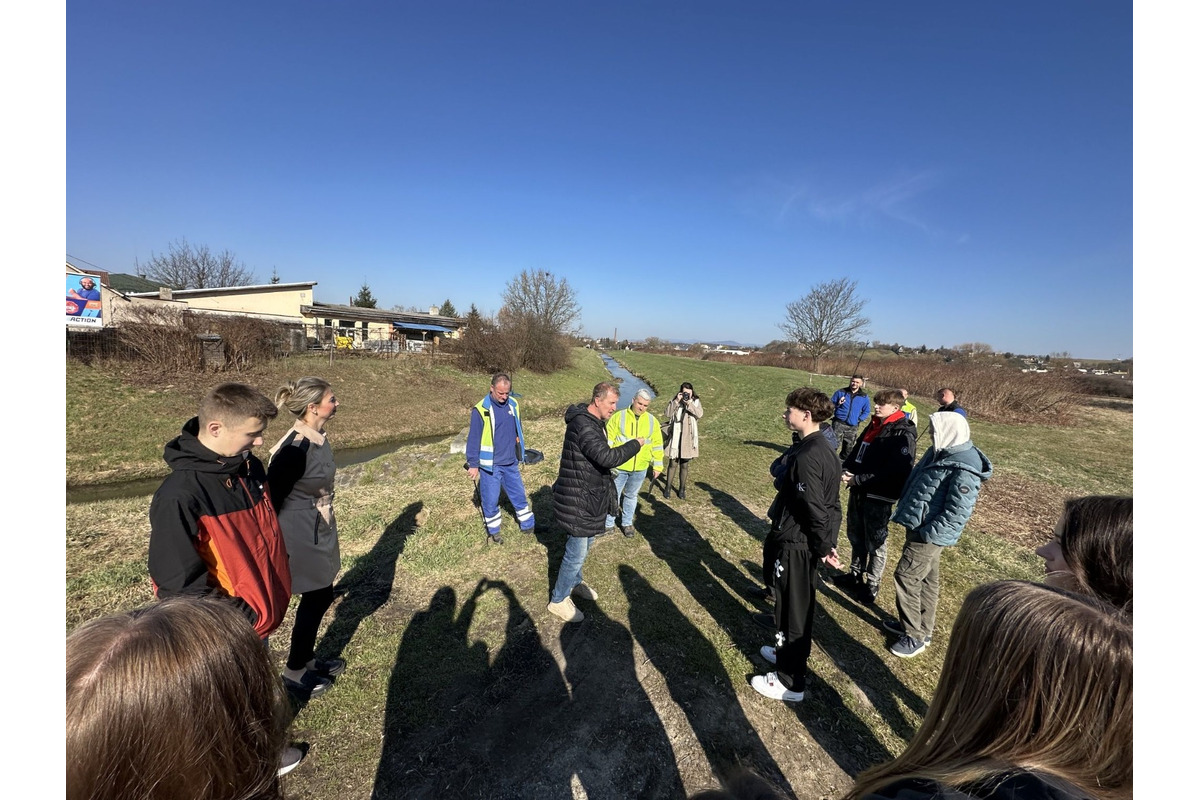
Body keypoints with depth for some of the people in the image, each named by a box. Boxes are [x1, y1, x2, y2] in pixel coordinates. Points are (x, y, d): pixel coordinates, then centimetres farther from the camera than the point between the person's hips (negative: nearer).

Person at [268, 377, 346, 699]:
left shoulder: (318, 438, -1)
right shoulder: (295, 449, -27)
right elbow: (271, 498, -21)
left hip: (320, 532, 8)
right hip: (301, 537, -8)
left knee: (321, 596, 20)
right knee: (317, 599, 8)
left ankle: (307, 658, 41)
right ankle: (294, 672, 30)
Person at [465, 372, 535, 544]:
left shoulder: (513, 405, 0)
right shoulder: (481, 410, -16)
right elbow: (473, 439, -11)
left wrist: (520, 455, 17)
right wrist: (473, 464, -9)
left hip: (511, 463, 5)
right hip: (490, 465, -4)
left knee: (519, 495, 17)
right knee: (490, 499, 9)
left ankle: (528, 525, 34)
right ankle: (493, 530, 30)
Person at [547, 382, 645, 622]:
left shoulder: (595, 422, 9)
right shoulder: (582, 424, -26)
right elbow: (607, 457, -35)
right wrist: (635, 444, -22)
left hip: (589, 496, 10)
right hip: (577, 501, -10)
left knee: (585, 544, 24)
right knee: (577, 551, 0)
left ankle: (575, 582, 45)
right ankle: (558, 600, 18)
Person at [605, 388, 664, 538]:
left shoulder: (652, 421, 1)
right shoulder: (618, 417, -8)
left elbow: (657, 445, 6)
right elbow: (608, 441, -7)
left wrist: (657, 466, 6)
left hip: (640, 469, 3)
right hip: (619, 467, -2)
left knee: (631, 496, 18)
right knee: (613, 496, 8)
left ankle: (627, 523, 35)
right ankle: (608, 524, 24)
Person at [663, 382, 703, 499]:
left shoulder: (695, 402, 1)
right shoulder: (674, 401, 0)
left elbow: (699, 414, -17)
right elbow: (668, 414, -15)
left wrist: (689, 403, -22)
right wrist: (676, 401, -20)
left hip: (688, 437, 1)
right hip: (675, 435, -1)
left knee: (684, 464, 11)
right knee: (673, 463, 5)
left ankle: (682, 489, 24)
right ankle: (668, 487, 19)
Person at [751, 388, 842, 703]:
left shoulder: (807, 457, -27)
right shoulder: (821, 447, 5)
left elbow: (814, 508, -25)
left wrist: (823, 547, -13)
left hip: (796, 543, -9)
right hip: (802, 539, 10)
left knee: (793, 607, 6)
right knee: (796, 603, 26)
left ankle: (790, 681, 23)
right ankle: (789, 652, 46)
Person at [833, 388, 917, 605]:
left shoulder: (903, 436, -16)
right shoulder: (873, 427, 9)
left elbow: (894, 472, -23)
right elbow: (855, 453, 14)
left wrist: (858, 480, -22)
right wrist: (845, 470, -6)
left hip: (879, 497, -8)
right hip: (858, 491, 8)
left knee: (875, 543, 7)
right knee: (855, 536, 19)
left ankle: (871, 586, 22)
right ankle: (856, 575, 37)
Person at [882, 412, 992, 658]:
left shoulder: (964, 470, -25)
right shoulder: (941, 452, 4)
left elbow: (957, 513, -25)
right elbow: (917, 484, 15)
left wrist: (926, 533, -21)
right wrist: (907, 513, 15)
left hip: (929, 535, -9)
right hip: (919, 528, 9)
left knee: (906, 576, -2)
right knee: (927, 578, 19)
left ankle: (915, 635, 13)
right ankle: (921, 627, 34)